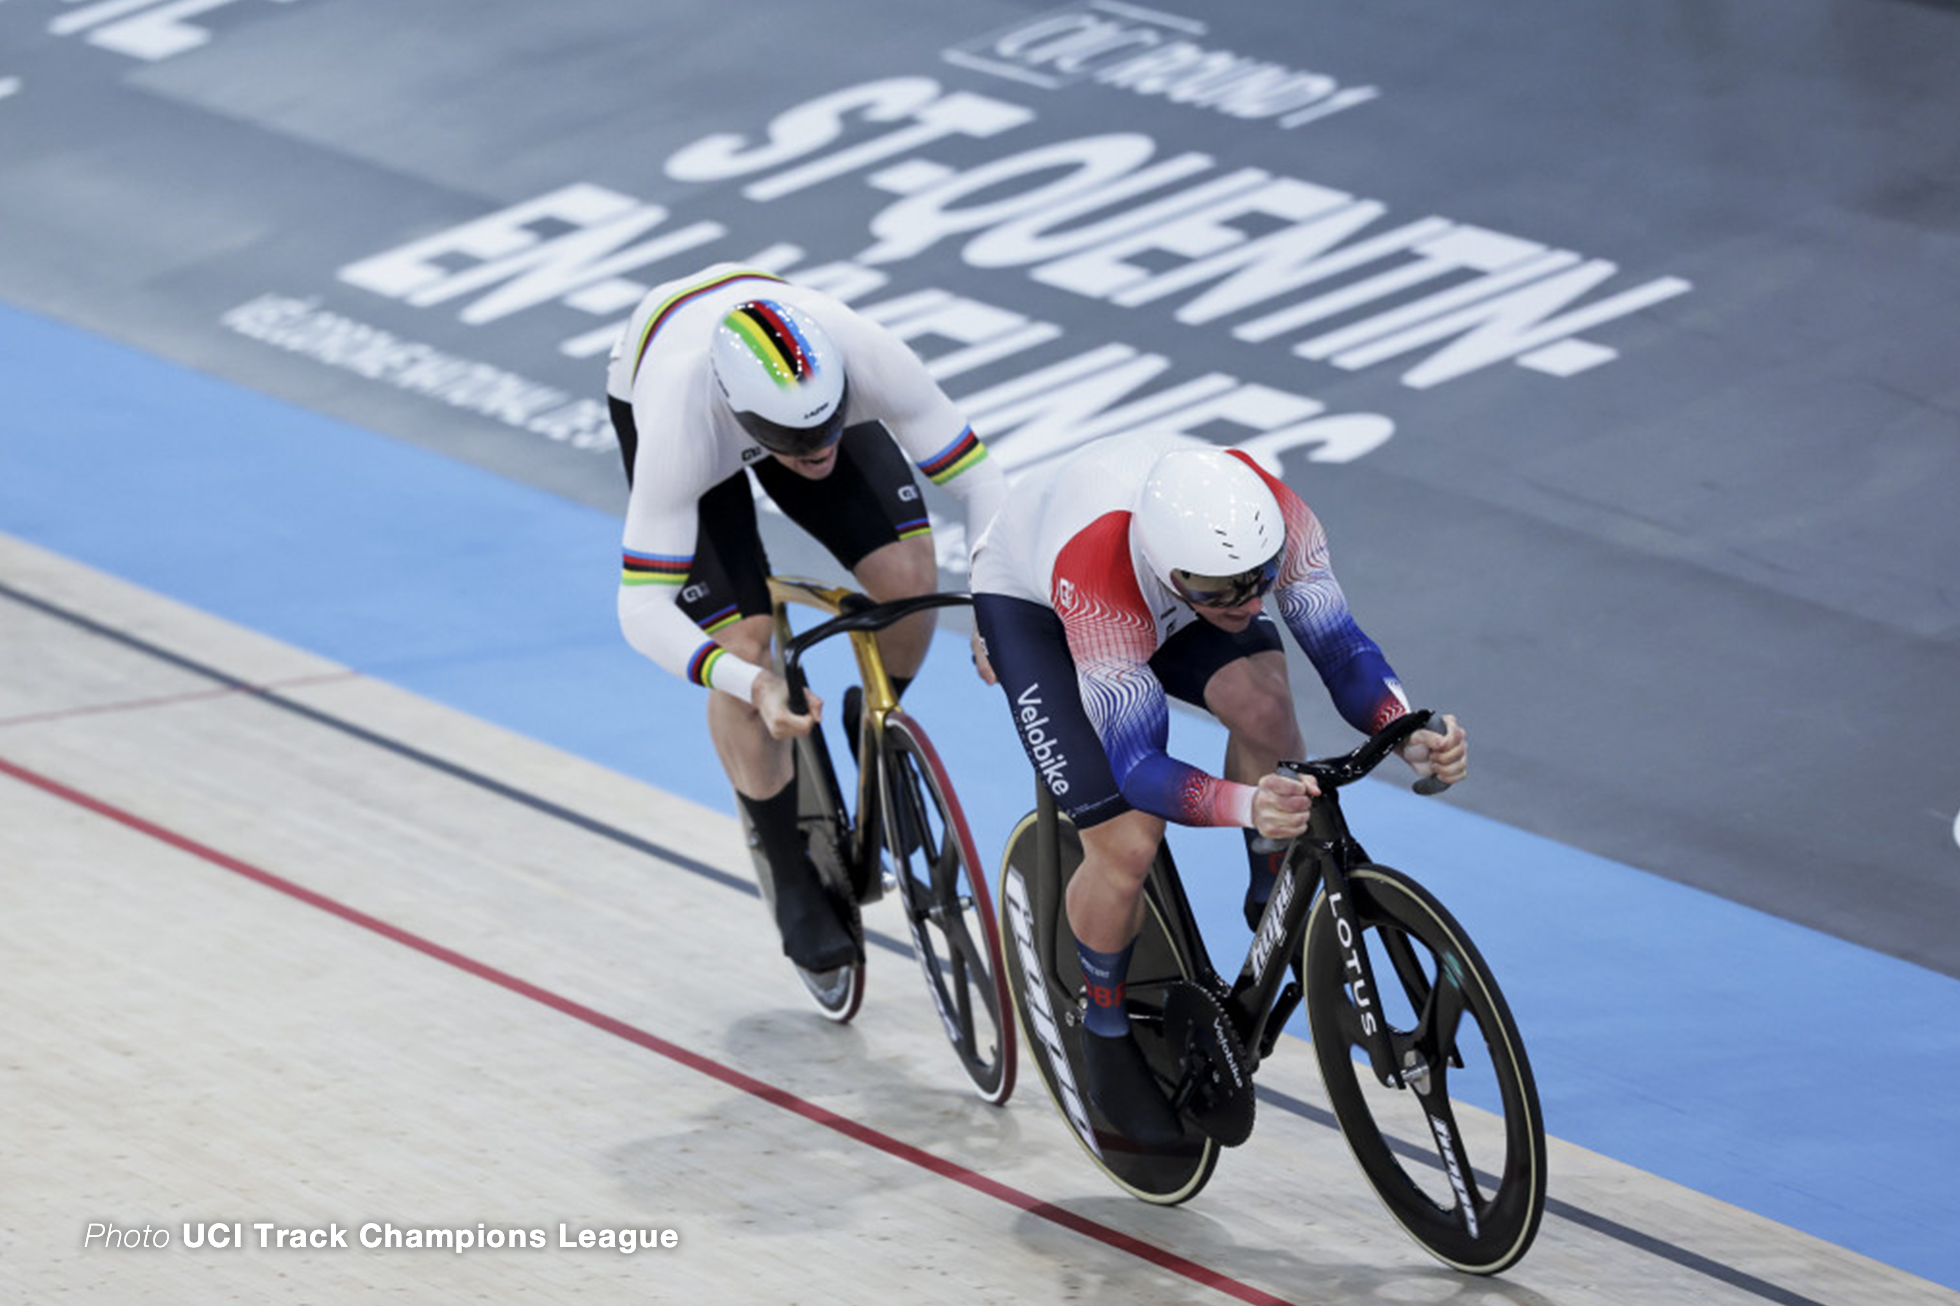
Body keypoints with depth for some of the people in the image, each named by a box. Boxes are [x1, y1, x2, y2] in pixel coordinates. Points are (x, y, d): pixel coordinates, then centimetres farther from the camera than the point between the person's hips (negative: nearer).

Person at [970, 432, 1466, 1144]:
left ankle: (1276, 905, 0)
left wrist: (1411, 736, -47)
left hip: (1162, 597, 4)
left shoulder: (1274, 518, -35)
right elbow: (1138, 765, -44)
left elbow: (1341, 647, -27)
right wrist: (1247, 805, -62)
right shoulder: (1097, 583, -45)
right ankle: (1105, 1036, 10)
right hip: (1029, 602, -4)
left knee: (1263, 705, -26)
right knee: (1127, 844, -17)